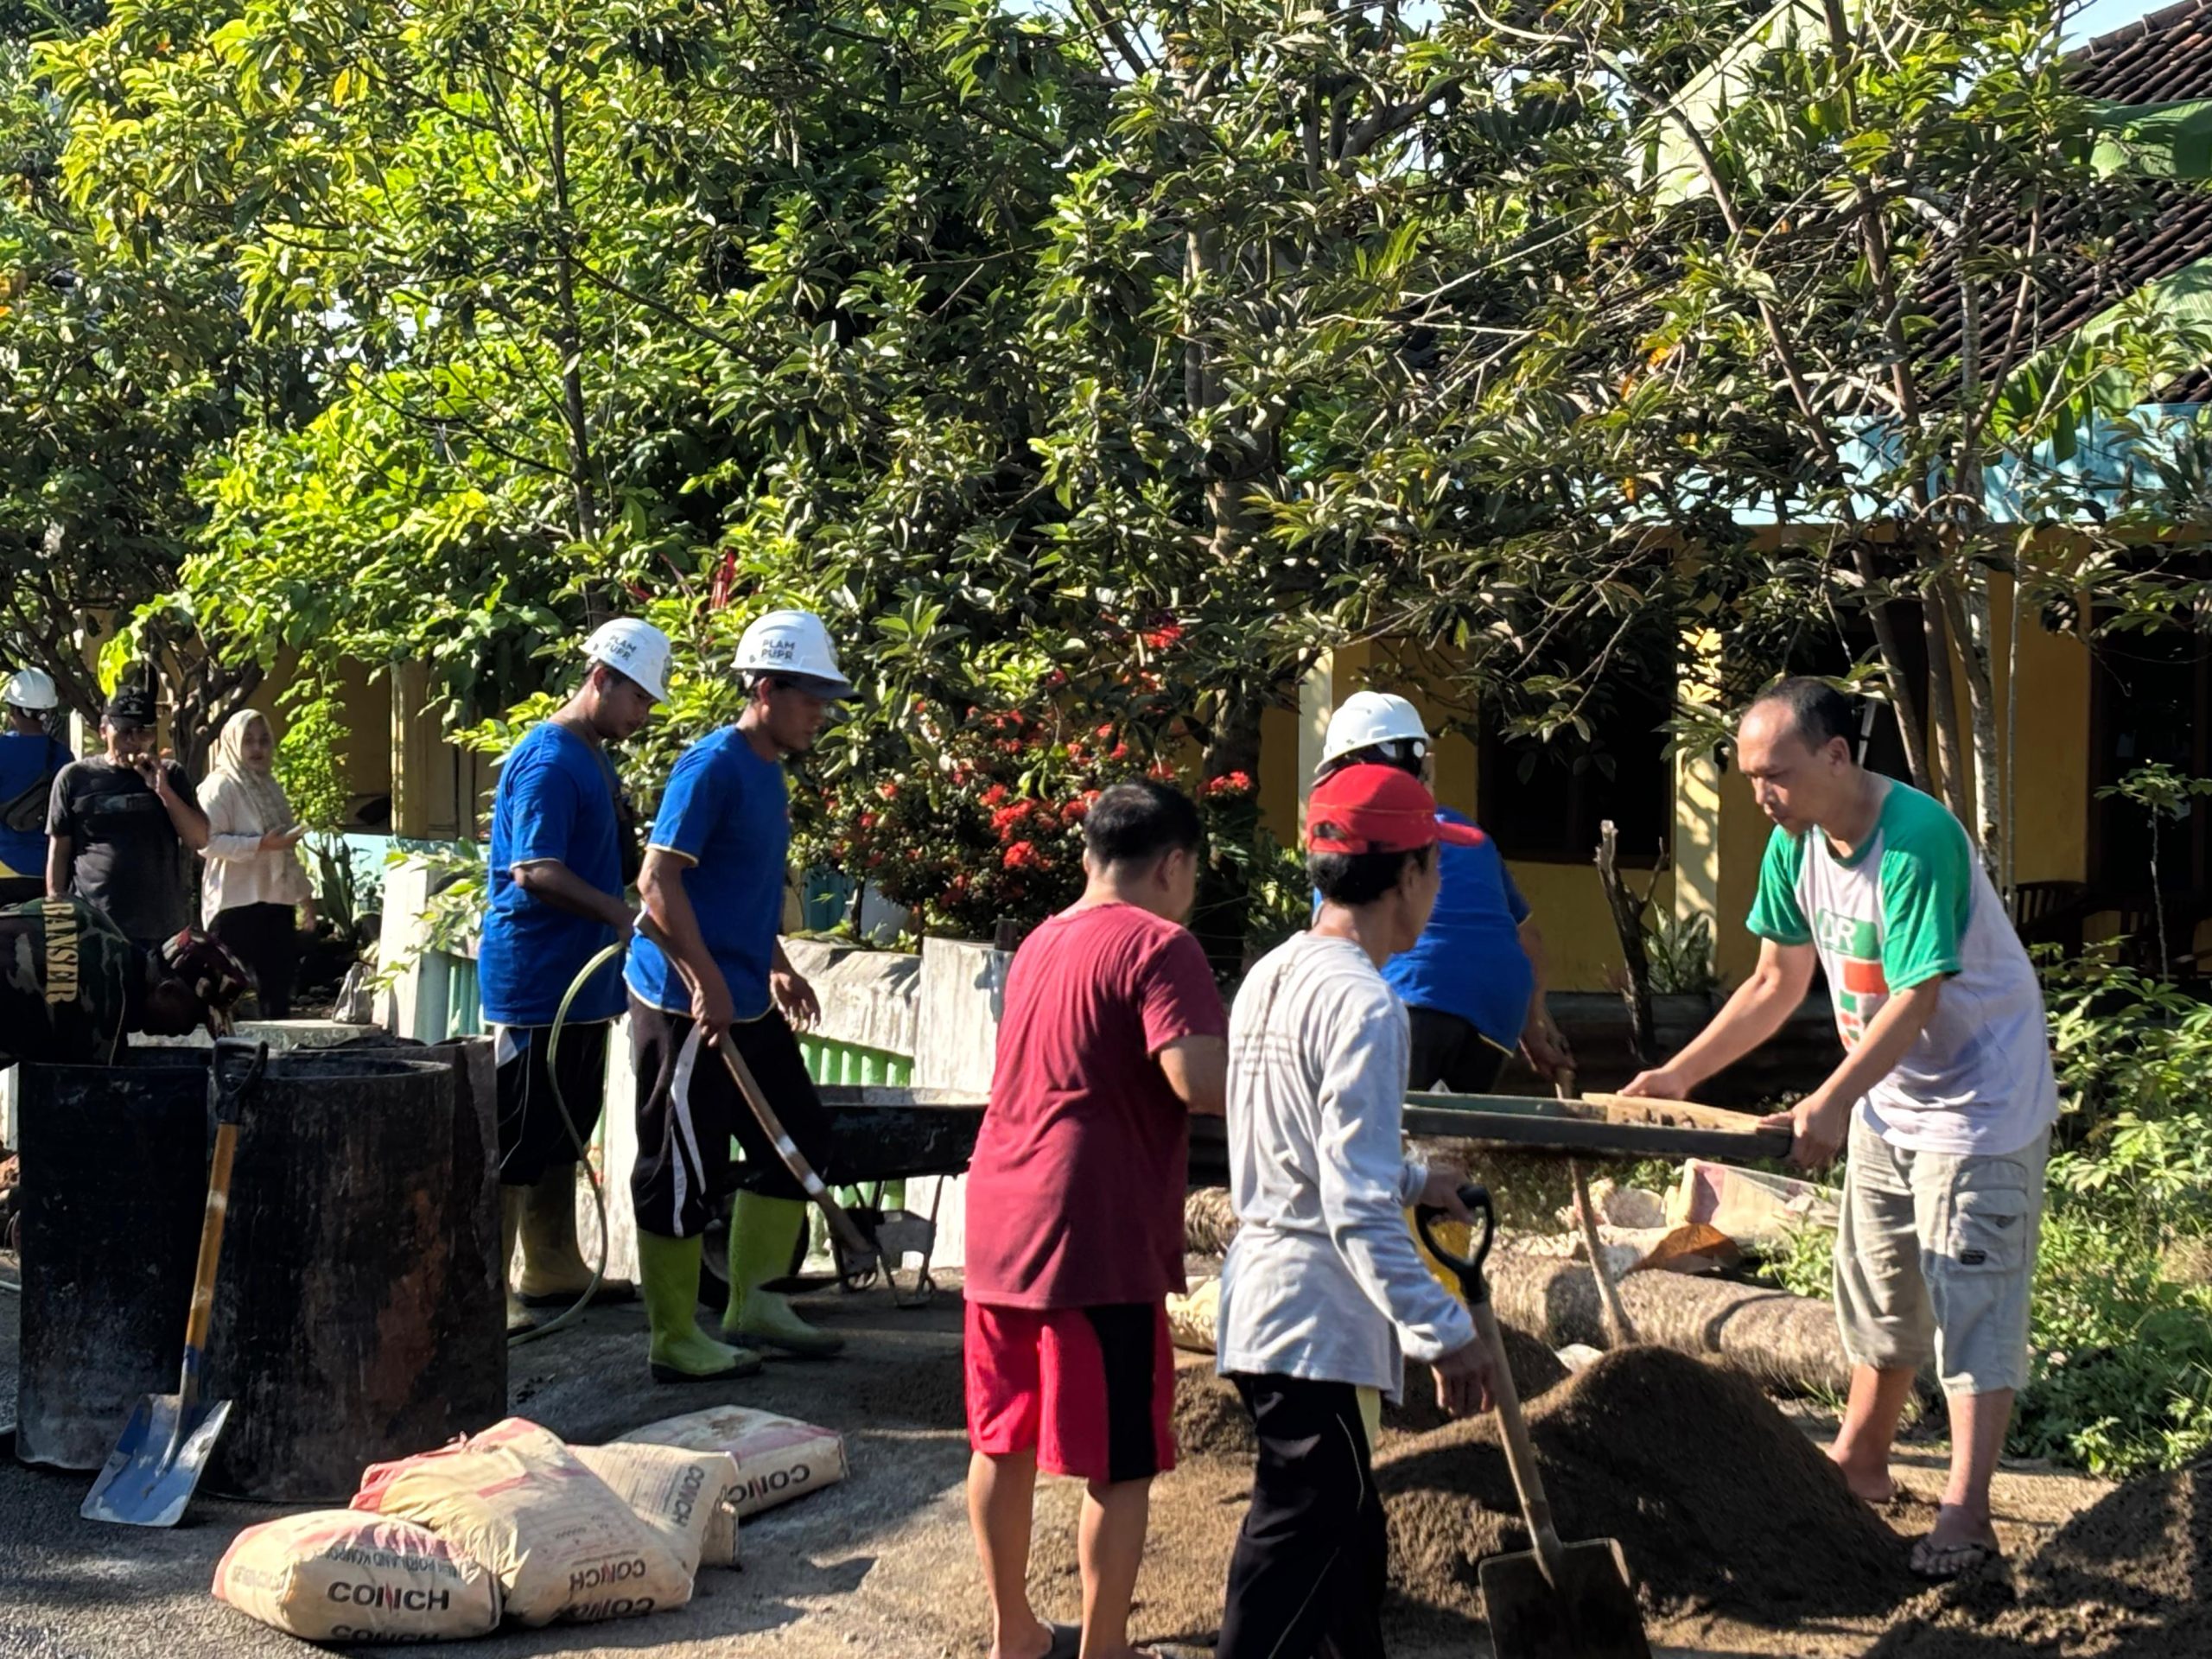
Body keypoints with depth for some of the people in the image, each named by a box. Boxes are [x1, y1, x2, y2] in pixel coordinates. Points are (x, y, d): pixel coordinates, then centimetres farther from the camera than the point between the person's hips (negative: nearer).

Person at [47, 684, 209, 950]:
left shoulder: (170, 775, 10)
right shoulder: (75, 778, 4)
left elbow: (199, 840, 3)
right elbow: (59, 850, 7)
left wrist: (163, 790, -8)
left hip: (163, 928, 2)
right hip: (92, 926, -2)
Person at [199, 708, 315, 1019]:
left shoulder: (270, 786, 18)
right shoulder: (221, 786, -7)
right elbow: (206, 841, -18)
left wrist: (304, 894, 19)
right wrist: (261, 844, -23)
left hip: (276, 901, 8)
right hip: (237, 903, -8)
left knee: (279, 983, 8)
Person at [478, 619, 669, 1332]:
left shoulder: (597, 762, 16)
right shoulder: (548, 762, -15)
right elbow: (536, 871, -25)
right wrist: (623, 915, -30)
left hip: (581, 982, 10)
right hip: (535, 985, -10)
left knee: (562, 1136, 17)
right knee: (517, 1140, -6)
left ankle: (553, 1270, 26)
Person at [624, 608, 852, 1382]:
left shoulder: (768, 772, 14)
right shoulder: (713, 766, -15)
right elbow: (658, 881, -22)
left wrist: (778, 969, 22)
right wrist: (708, 985, -24)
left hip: (745, 1004, 10)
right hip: (686, 1006, -10)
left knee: (798, 1137, 15)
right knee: (684, 1171, -1)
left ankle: (754, 1304, 26)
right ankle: (675, 1340, 9)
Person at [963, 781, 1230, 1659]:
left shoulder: (1038, 944, 15)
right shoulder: (1158, 945, -11)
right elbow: (1200, 1081, -24)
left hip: (1001, 1224, 8)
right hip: (1095, 1239, -8)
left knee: (1002, 1437, 16)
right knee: (1121, 1461, 3)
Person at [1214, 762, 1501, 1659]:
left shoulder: (1271, 977, 10)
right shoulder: (1363, 1004, -19)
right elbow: (1357, 1209, -24)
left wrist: (1414, 1178, 34)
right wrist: (1444, 1333, -22)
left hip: (1262, 1301, 10)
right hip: (1320, 1323, -10)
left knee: (1350, 1535, 21)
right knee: (1299, 1552, -5)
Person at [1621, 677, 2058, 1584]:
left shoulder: (1916, 839, -29)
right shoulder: (1794, 844, -3)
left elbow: (1917, 1000, -31)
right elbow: (1777, 983, 5)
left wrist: (1831, 1102, -38)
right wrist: (1677, 1075, -1)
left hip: (1980, 1098, -8)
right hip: (1887, 1098, 8)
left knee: (1972, 1301, -8)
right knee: (1875, 1290, 17)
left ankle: (1964, 1516, -7)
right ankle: (1860, 1465, 31)